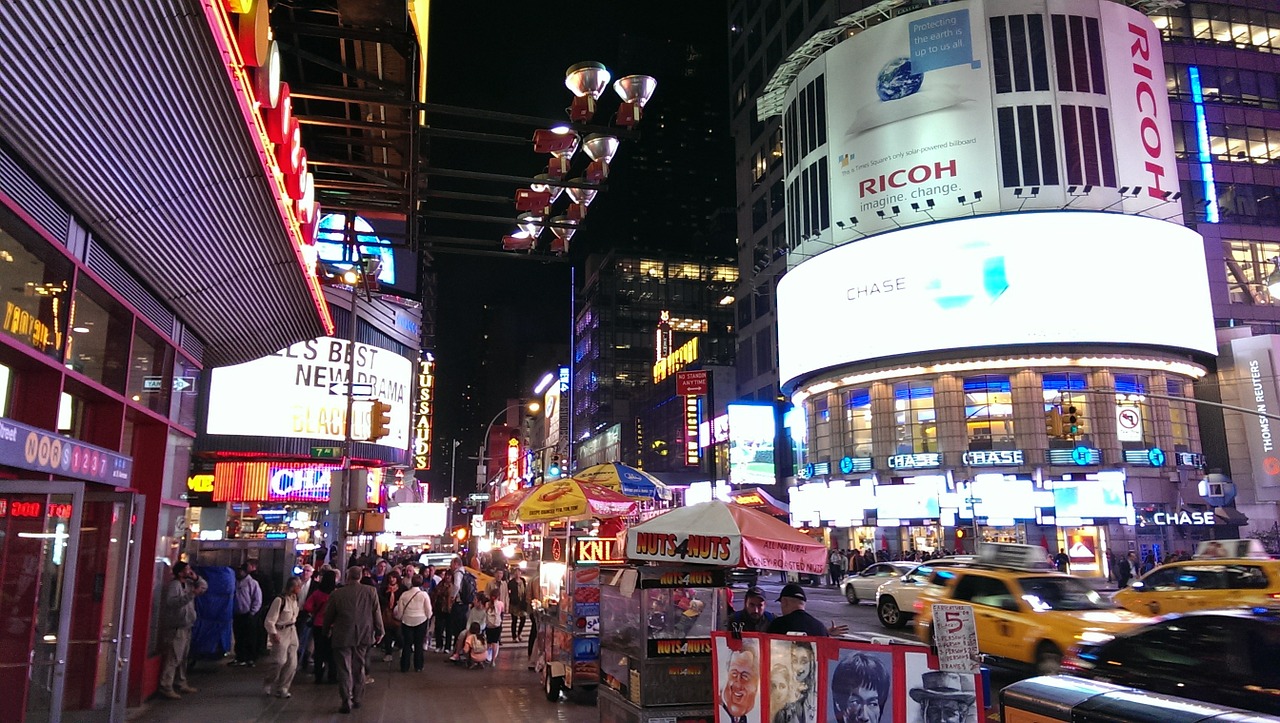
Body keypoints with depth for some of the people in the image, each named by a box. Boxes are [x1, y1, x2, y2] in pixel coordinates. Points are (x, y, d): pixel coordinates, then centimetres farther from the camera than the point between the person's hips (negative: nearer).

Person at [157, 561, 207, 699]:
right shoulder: (173, 585, -15)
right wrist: (191, 594, -31)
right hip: (175, 628, -9)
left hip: (185, 627, 9)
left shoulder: (188, 584, 11)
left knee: (182, 658, 16)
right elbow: (171, 602, -29)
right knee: (173, 659, -10)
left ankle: (181, 684, 25)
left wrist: (196, 578, 1)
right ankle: (166, 688, -8)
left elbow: (204, 586, 18)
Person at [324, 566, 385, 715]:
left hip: (342, 636, -2)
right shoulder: (371, 591, -7)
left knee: (344, 669, 4)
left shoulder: (337, 594, -8)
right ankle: (357, 699, 22)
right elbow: (377, 613, -2)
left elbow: (329, 615, 4)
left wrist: (327, 630, 22)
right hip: (364, 635, 2)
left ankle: (347, 701, 1)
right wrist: (379, 631, 9)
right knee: (359, 667, 15)